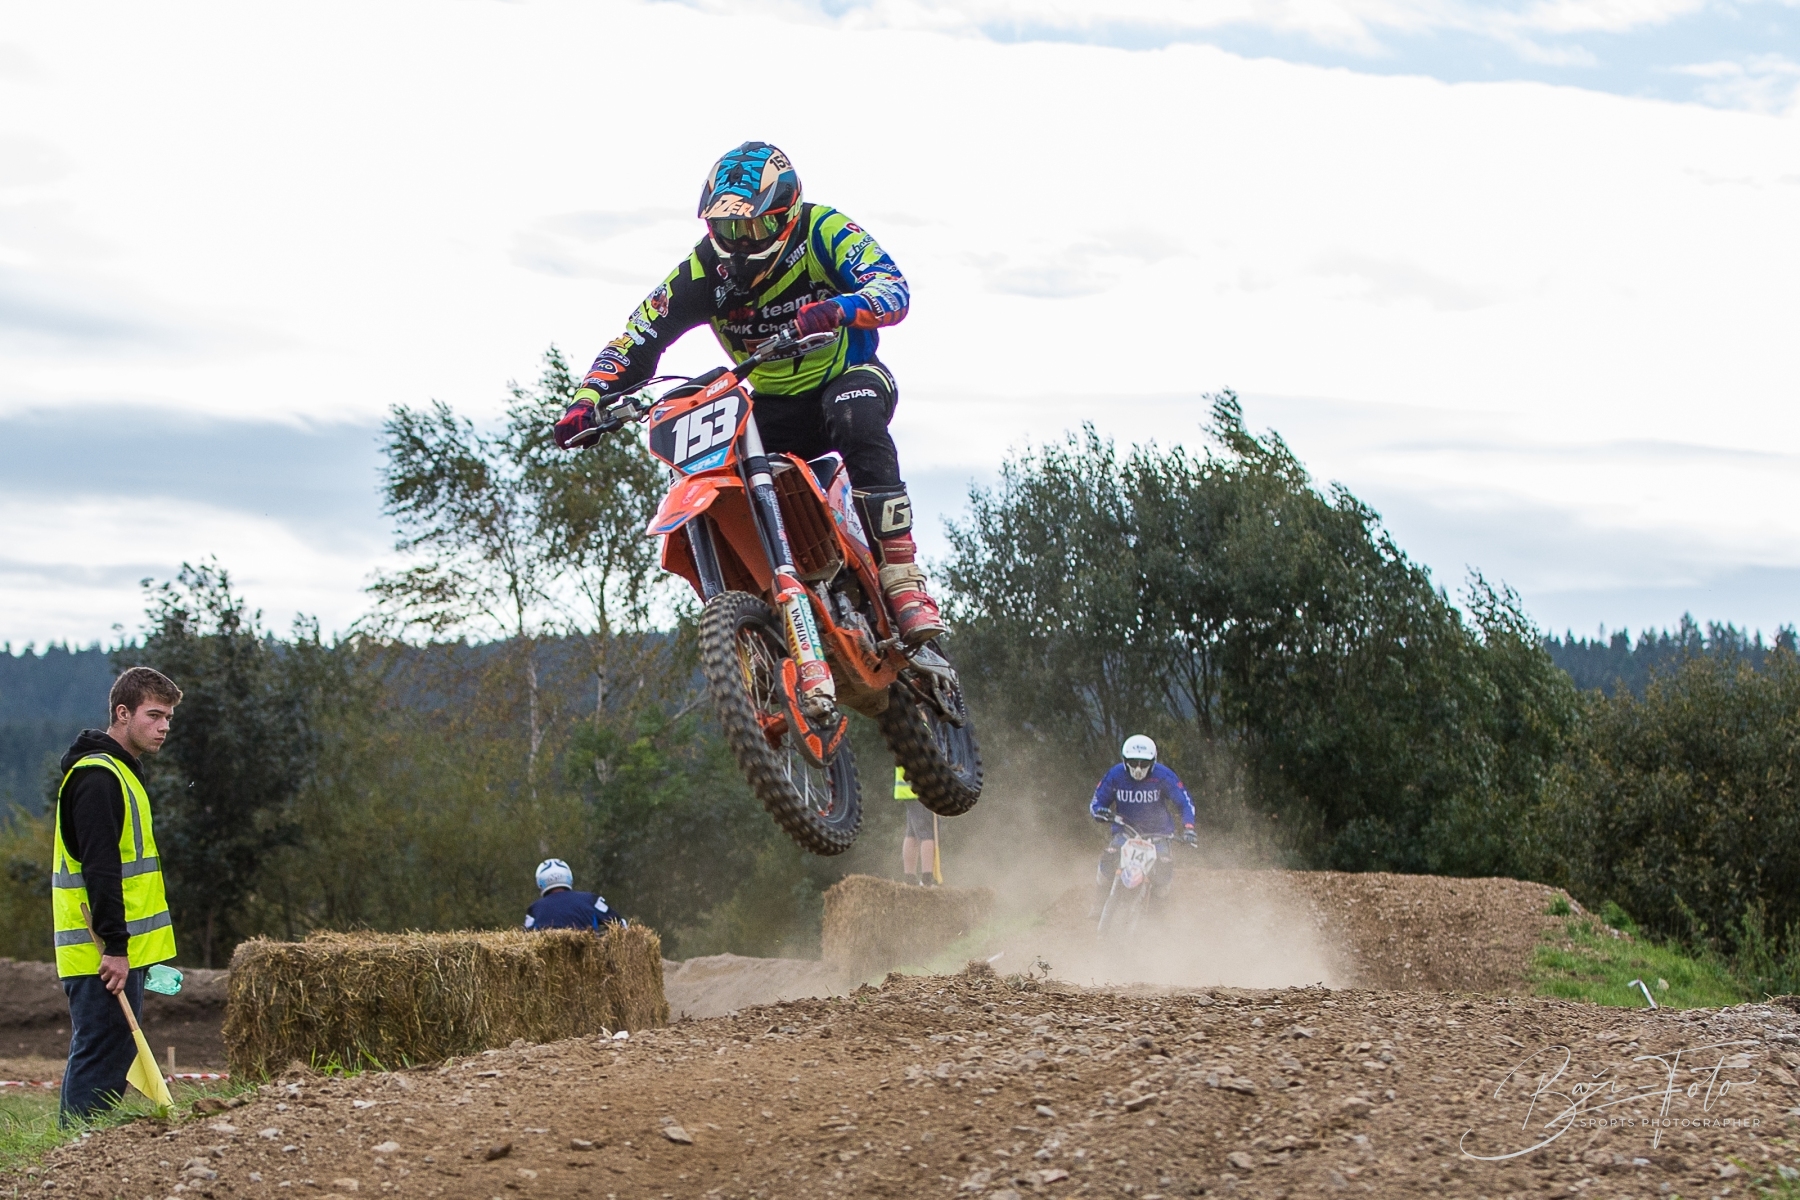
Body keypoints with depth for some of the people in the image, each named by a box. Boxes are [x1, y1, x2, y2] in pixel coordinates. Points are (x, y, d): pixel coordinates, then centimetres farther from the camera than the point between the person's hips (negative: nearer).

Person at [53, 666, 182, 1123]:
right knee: (99, 1057, -9)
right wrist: (115, 946, -23)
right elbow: (98, 868, -21)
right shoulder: (97, 777, -14)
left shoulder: (121, 772, 19)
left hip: (122, 949, 10)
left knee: (113, 1058, 11)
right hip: (103, 953, -10)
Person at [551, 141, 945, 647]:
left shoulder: (822, 230, -15)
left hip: (847, 377, -4)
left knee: (856, 420, -39)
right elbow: (637, 336, -5)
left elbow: (893, 288, -29)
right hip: (771, 402, 4)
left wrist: (840, 309, -51)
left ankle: (903, 576, -39)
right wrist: (588, 401, -22)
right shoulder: (702, 272, -6)